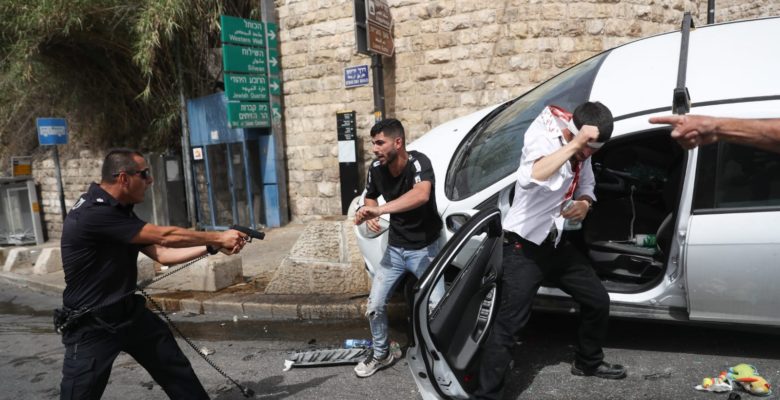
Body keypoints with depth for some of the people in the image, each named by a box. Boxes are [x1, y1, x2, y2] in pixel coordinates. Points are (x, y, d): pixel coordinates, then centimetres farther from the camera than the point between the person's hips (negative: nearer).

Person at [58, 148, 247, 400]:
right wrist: (219, 238, -15)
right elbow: (164, 237, -25)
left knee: (178, 372, 13)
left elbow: (161, 253, 1)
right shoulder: (93, 214, -26)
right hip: (91, 325, -8)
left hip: (130, 312, 8)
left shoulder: (121, 211, 4)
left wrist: (212, 246, -7)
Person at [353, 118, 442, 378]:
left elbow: (422, 195, -46)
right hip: (395, 248, 5)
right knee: (374, 305, 6)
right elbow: (370, 198, 12)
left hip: (424, 248, -5)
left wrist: (379, 210, -51)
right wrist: (370, 215, -11)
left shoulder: (418, 162, -24)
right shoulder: (376, 169, -8)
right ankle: (381, 355, 29)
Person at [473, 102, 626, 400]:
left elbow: (587, 186, 17)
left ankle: (588, 362, 42)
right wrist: (573, 144, -43)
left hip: (557, 243, 8)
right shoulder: (543, 141, -23)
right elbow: (528, 179, -46)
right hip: (523, 247, -8)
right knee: (508, 325, -10)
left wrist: (585, 203, -6)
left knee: (598, 301, 18)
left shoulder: (581, 154, 0)